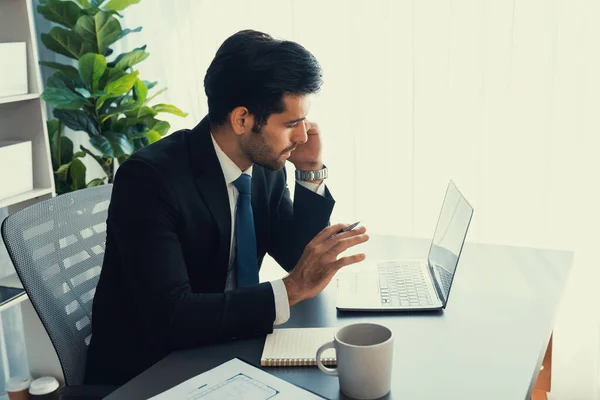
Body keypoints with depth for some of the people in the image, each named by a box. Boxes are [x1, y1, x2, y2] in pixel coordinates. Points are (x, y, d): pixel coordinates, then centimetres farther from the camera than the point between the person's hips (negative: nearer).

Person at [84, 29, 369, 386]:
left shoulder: (266, 163, -4)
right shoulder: (150, 178, -24)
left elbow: (296, 257, 2)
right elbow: (170, 317, -31)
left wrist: (312, 171, -10)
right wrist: (291, 289, -32)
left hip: (221, 353, 7)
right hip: (143, 374, -6)